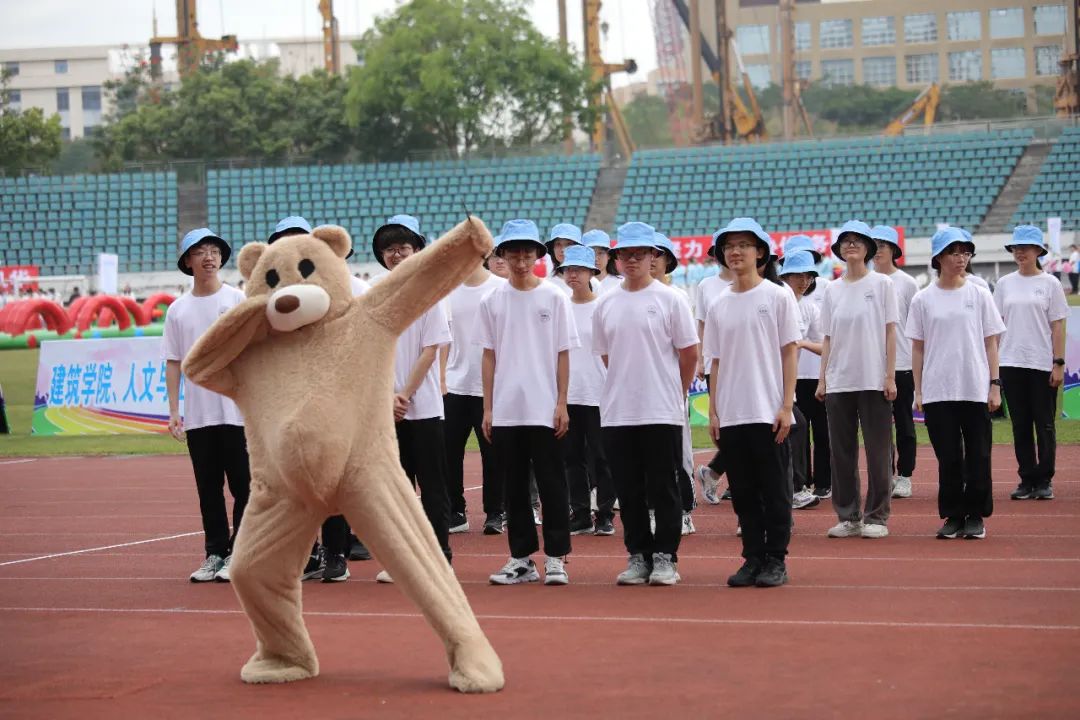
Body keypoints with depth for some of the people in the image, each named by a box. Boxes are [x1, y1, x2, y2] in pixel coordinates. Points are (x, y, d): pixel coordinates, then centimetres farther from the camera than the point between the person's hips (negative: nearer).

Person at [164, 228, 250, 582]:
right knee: (208, 488, 7)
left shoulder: (238, 300, 1)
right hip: (197, 415, 3)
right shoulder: (177, 310, 9)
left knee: (243, 485, -2)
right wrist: (173, 412, 4)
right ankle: (215, 553, 14)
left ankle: (238, 554, 4)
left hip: (237, 410, -3)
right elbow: (173, 362, 10)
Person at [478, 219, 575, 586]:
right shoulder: (492, 301, 6)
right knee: (514, 486, 7)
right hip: (505, 411, 2)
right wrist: (488, 408, 3)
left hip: (544, 409, -2)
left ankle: (556, 557, 5)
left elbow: (563, 354, 1)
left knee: (551, 483, -1)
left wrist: (562, 404, -5)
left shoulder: (553, 297, 1)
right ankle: (521, 558, 14)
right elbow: (488, 357, 8)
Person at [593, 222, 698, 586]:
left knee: (664, 488, 0)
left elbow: (690, 354, 1)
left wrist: (672, 394, 6)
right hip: (617, 413, 4)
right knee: (628, 490, 6)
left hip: (662, 413, -4)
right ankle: (638, 555, 15)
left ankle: (665, 557, 7)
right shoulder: (606, 304, 9)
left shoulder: (670, 299, -2)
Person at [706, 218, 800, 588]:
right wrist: (713, 411, 7)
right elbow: (717, 361, 14)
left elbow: (790, 352, -3)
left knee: (775, 488, -1)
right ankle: (753, 558, 14)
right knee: (743, 491, 7)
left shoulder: (778, 296, 0)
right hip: (730, 414, 4)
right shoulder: (719, 305, 11)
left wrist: (786, 407, -9)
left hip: (768, 412, -4)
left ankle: (776, 560, 5)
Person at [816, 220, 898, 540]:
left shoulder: (881, 283, 2)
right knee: (841, 450, 5)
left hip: (873, 379, -4)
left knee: (877, 449, -1)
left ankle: (876, 516, 5)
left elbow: (890, 332, -1)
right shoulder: (832, 289, 12)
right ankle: (848, 516, 12)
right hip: (838, 381, 4)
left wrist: (890, 376, -7)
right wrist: (822, 379, 6)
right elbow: (829, 339, 12)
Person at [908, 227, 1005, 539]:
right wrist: (918, 391, 2)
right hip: (938, 391, 0)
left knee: (978, 455, 2)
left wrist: (994, 385, 0)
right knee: (948, 456, 3)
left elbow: (990, 342, 6)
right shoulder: (923, 299, 5)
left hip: (975, 390, 0)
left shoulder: (979, 295, 5)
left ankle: (976, 516, 12)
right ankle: (953, 516, 12)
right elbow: (917, 348, 7)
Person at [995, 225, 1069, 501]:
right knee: (1020, 425, 5)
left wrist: (1059, 363, -8)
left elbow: (1057, 326, -2)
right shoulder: (1005, 284, 9)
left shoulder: (1050, 283, 1)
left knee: (1044, 424, 1)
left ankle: (1044, 481, 8)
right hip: (1011, 363, 3)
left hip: (1042, 364, -3)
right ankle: (1027, 480, 11)